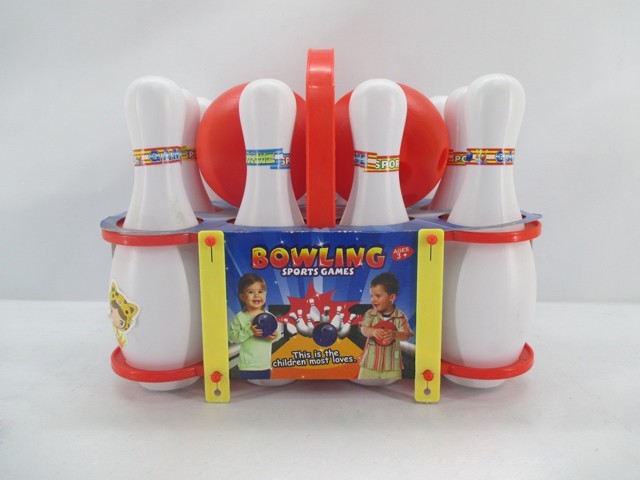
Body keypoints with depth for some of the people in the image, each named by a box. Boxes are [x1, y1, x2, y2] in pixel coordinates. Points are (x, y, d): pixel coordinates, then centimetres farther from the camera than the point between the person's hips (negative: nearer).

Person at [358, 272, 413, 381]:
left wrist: (394, 334, -35)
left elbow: (406, 335, -14)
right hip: (371, 360, 1)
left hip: (391, 362, -1)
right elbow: (364, 329, -14)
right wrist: (373, 331, -36)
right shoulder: (370, 314, -3)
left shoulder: (400, 316, -8)